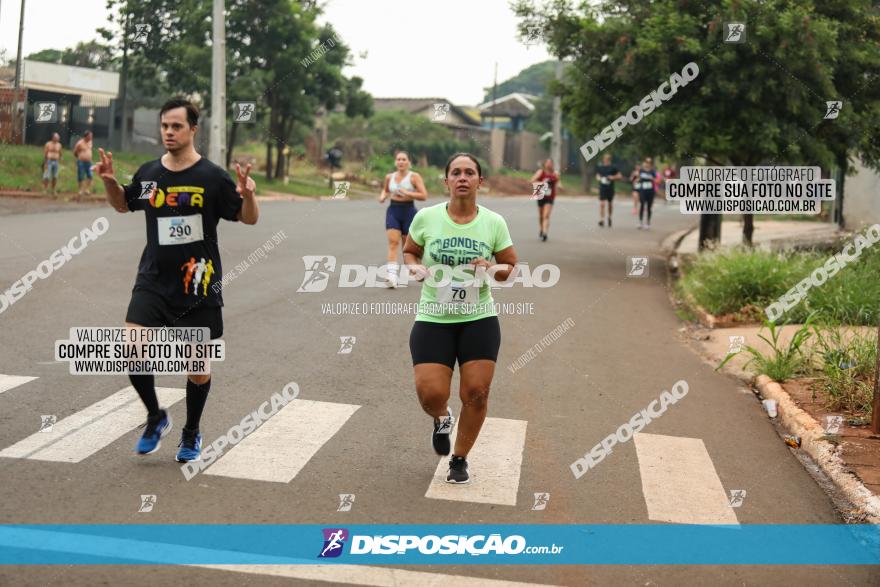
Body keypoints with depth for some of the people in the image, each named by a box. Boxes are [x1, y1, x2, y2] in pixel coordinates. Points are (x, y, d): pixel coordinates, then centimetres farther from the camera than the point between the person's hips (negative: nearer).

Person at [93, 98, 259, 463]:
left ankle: (191, 433, 30)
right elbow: (122, 204, 23)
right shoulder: (148, 174, 4)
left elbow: (249, 219, -4)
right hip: (153, 282, 3)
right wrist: (109, 181, 3)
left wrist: (248, 195, -25)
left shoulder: (212, 177, -8)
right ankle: (155, 418, 10)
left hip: (198, 286, -3)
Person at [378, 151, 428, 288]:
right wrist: (383, 196, 5)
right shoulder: (389, 177, 8)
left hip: (408, 211, -2)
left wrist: (407, 193, -22)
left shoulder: (414, 176, -5)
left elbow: (424, 196, -12)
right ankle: (392, 276, -25)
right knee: (393, 242, -15)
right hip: (393, 211, 2)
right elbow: (385, 190, 28)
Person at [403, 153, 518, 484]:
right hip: (433, 319, -1)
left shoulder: (494, 223, -3)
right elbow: (409, 252, 11)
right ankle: (442, 419, 30)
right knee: (431, 394, -10)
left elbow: (511, 266, 8)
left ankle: (460, 459, 22)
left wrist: (493, 269, -14)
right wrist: (415, 268, -11)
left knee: (476, 393, -2)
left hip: (479, 319, 1)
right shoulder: (426, 217, -5)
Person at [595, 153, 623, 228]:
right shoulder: (600, 167, 4)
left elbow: (620, 176, 0)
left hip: (610, 188, 0)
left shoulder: (613, 168, -3)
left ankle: (609, 217, 34)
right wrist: (599, 178, -4)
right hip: (602, 188, 0)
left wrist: (613, 177, -16)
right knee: (602, 204, -11)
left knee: (610, 204, 13)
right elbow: (597, 175, 19)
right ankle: (602, 219, -12)